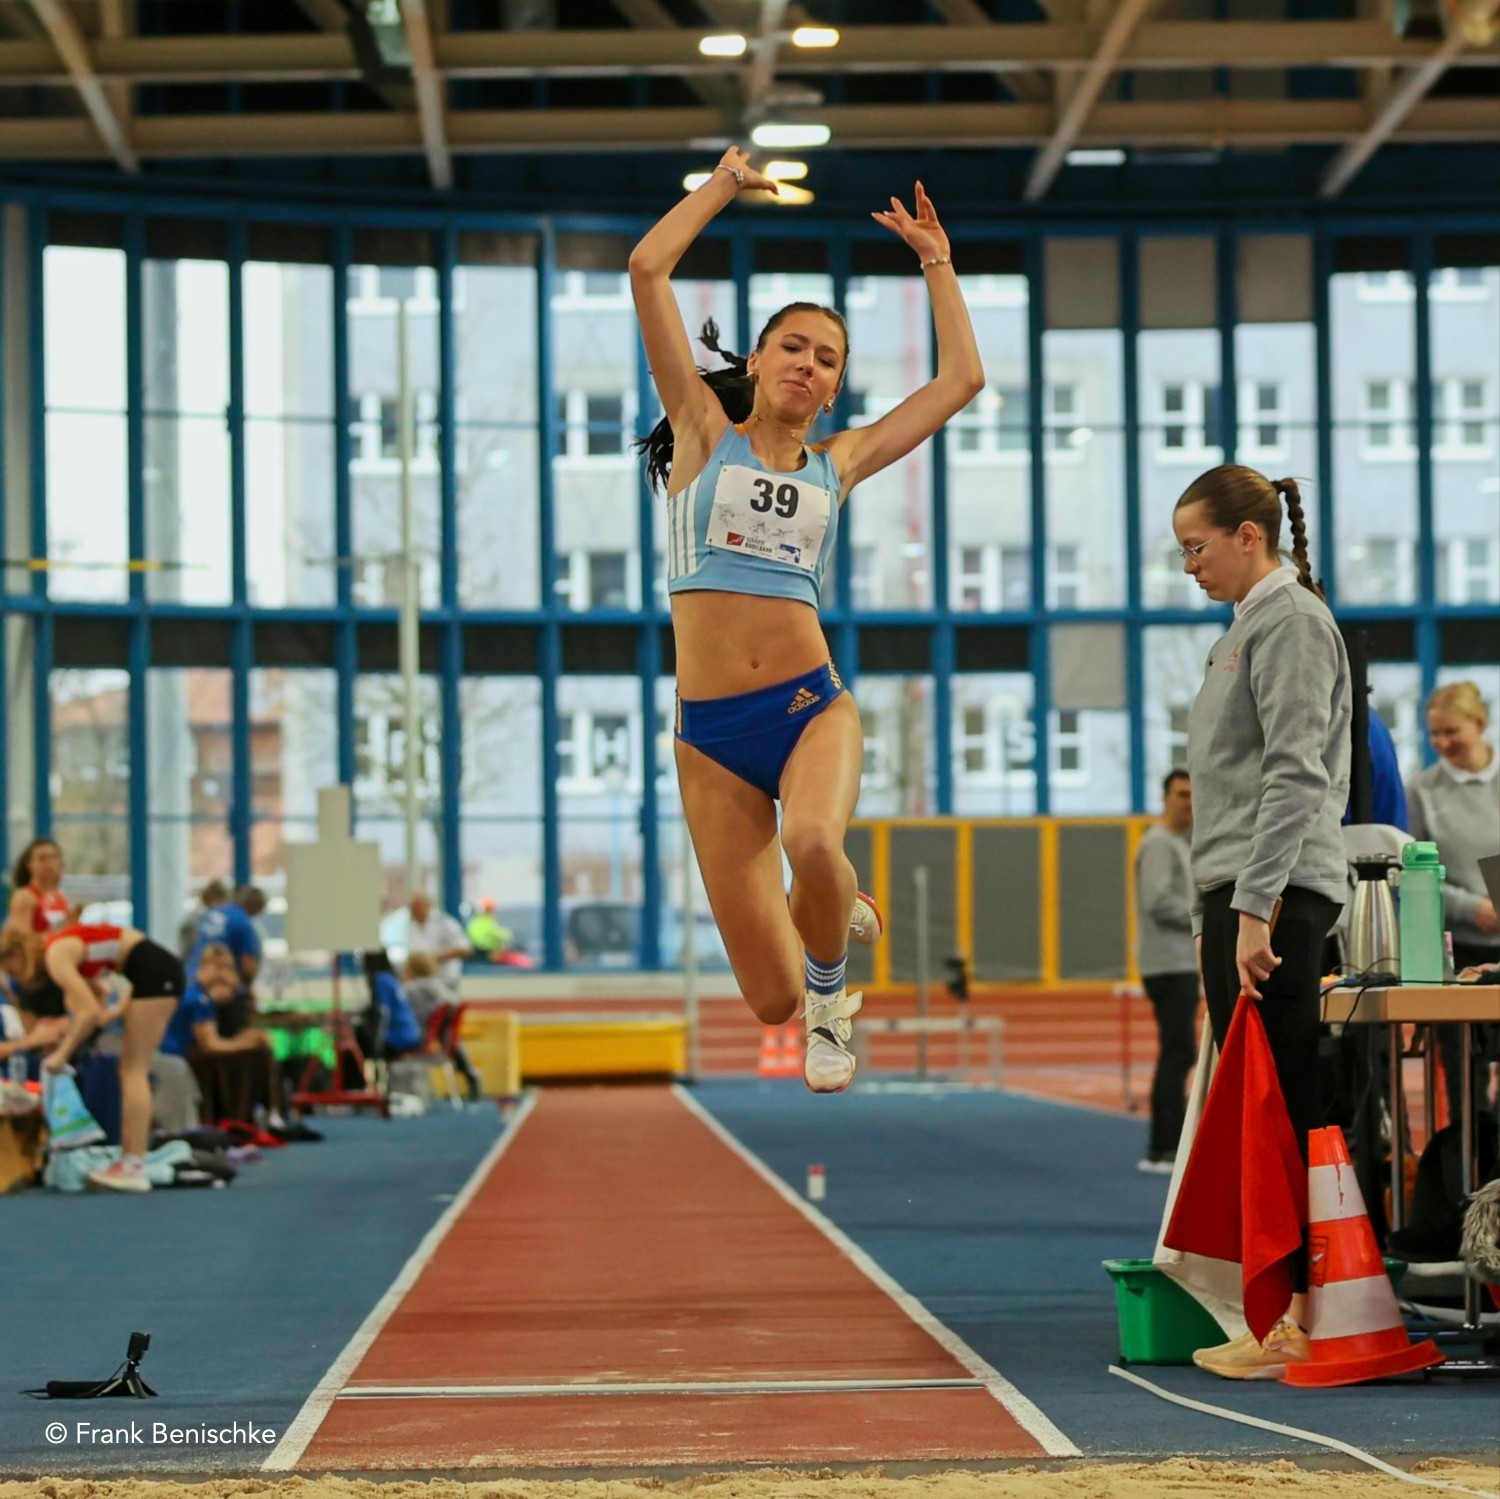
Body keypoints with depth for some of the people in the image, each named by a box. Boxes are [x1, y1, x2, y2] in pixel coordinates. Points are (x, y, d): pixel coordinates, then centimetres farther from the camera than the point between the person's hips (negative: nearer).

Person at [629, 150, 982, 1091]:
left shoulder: (837, 465, 14)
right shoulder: (705, 432, 9)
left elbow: (962, 381, 17)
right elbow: (649, 269, 2)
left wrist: (935, 261, 23)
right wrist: (727, 183, 11)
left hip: (811, 705, 1)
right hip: (710, 730, -1)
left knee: (814, 845, -37)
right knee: (772, 1003, -5)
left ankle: (830, 977, -2)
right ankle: (837, 912, 34)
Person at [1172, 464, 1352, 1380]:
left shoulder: (1291, 620, -9)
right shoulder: (1249, 627, 21)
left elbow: (1295, 776, -18)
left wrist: (1253, 908, -22)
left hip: (1276, 895, -10)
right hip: (1240, 897, 10)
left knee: (1284, 1107, -10)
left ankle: (1309, 1315, -9)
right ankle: (1285, 1311, 12)